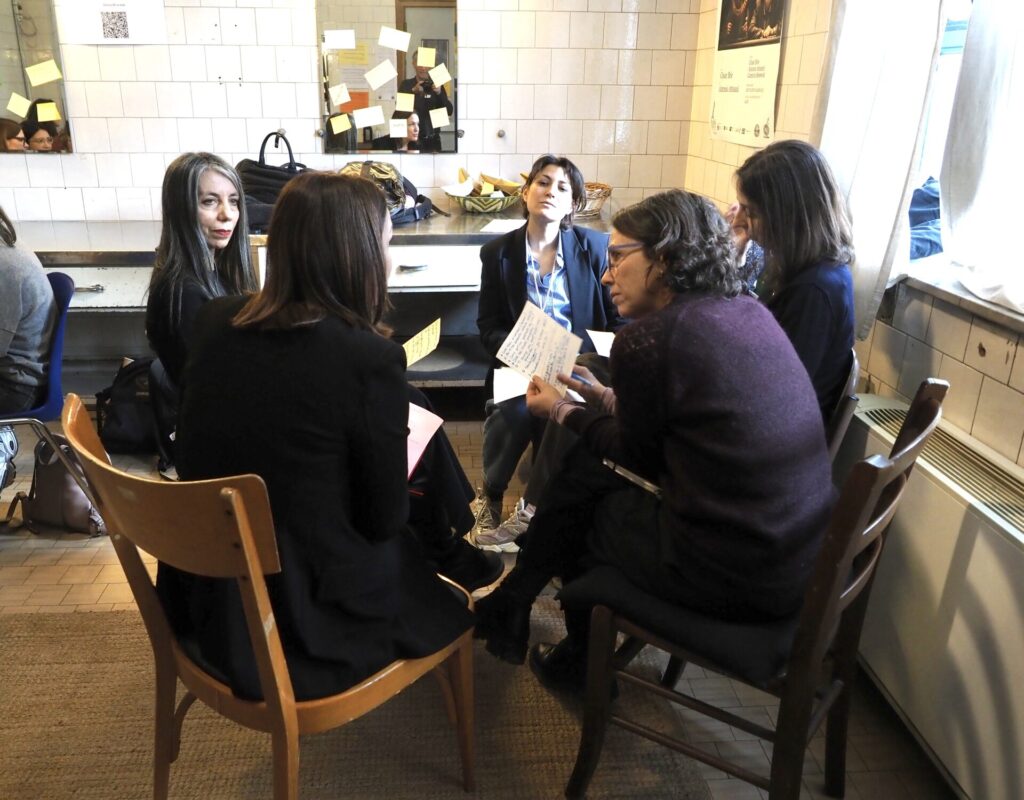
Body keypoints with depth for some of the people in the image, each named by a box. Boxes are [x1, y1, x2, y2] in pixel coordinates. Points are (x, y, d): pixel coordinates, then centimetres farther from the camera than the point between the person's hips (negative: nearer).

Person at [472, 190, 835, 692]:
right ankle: (511, 603, 34)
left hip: (735, 577, -7)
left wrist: (562, 412, 13)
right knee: (583, 466, 16)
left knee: (580, 505, 19)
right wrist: (607, 399, 21)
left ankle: (579, 663, 43)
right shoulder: (747, 311, 5)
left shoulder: (646, 338, -16)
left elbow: (640, 459, -1)